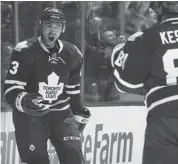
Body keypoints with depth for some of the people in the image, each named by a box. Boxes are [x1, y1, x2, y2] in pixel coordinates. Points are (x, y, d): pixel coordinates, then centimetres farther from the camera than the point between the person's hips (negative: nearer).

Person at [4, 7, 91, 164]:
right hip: (29, 115, -4)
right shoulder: (25, 51, -16)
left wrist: (79, 113, 20)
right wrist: (23, 101, -36)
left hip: (61, 113, 4)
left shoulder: (72, 54, 2)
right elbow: (11, 88, -17)